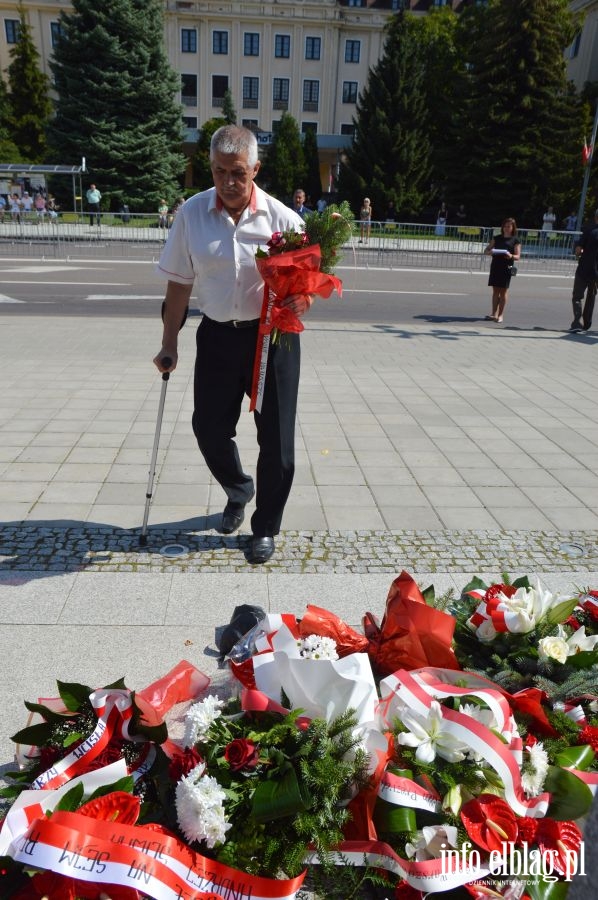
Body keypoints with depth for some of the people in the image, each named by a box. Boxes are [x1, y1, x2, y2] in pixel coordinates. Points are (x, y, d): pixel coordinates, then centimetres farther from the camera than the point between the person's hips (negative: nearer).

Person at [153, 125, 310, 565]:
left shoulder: (282, 218, -8)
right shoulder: (192, 213, -2)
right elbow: (180, 281, 4)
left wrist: (300, 299, -25)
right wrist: (169, 343, 5)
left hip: (272, 336, -2)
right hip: (217, 335, 2)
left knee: (275, 437, 3)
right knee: (209, 427, 8)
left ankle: (266, 527, 23)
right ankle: (238, 490, 41)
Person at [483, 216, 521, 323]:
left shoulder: (515, 240, 3)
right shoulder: (496, 238, 13)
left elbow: (517, 256, -2)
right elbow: (486, 250, 12)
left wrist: (511, 256, -24)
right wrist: (490, 252, -12)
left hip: (506, 267, -3)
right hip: (495, 266, 3)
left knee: (503, 290, 0)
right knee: (495, 290, 6)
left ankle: (500, 315, 5)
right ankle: (494, 313, 12)